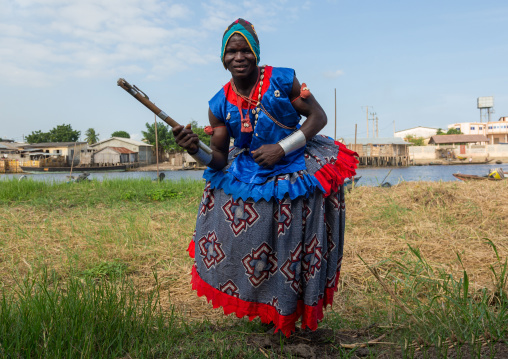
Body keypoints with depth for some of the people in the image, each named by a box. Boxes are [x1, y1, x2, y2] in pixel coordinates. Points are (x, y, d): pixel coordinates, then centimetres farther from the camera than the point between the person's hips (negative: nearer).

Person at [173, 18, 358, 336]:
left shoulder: (282, 80, -14)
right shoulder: (220, 105, -5)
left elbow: (319, 116, -10)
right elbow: (219, 159, -2)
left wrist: (281, 148, -21)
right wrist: (195, 150, -25)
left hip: (296, 173, -3)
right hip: (249, 175, 4)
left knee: (293, 251, 3)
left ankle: (290, 310, 31)